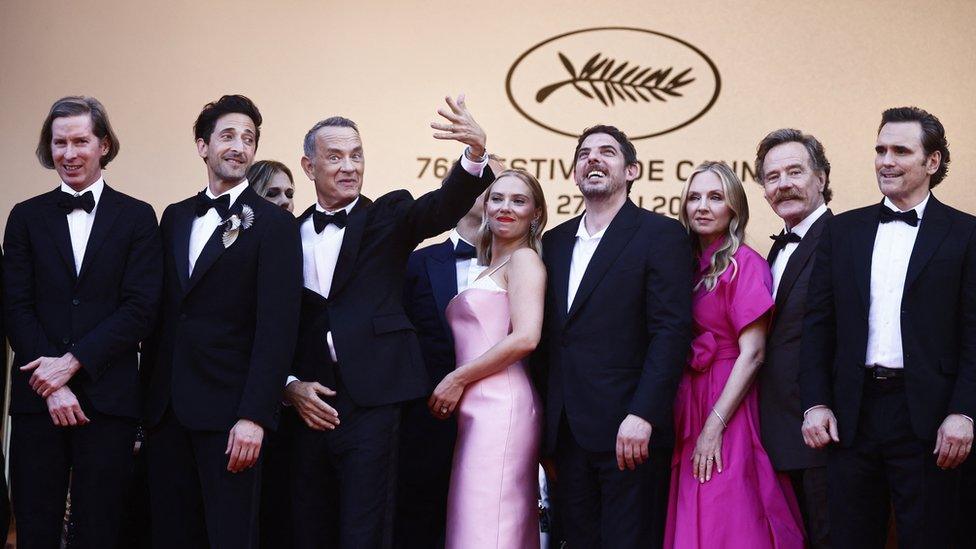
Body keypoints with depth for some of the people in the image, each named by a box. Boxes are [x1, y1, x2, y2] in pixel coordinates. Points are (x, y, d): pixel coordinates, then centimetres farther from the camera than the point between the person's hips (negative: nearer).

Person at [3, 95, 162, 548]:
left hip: (108, 397, -1)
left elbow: (140, 307, -4)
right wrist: (51, 383, -9)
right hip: (37, 395, 2)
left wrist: (73, 362, -12)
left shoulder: (136, 218, 5)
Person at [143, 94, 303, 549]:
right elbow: (163, 312, 15)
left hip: (229, 414, -5)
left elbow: (277, 329, -10)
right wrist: (148, 399, 9)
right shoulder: (175, 217, 14)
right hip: (166, 409, 5)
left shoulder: (274, 225, -4)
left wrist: (254, 417, -17)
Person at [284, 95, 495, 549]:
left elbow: (446, 205, -16)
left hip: (370, 404, -3)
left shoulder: (387, 218, 3)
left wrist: (476, 153, -35)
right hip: (308, 404, 3)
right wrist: (290, 385, -1)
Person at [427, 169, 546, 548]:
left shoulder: (524, 259, -4)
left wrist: (458, 379, -11)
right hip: (477, 411, 9)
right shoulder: (488, 269, 22)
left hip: (500, 406, -9)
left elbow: (525, 338, -17)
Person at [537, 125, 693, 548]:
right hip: (568, 433, 6)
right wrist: (546, 424, 9)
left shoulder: (661, 235, -2)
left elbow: (671, 331, -11)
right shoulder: (555, 241, 16)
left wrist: (642, 416, -20)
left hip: (629, 432, -6)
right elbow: (548, 335, 16)